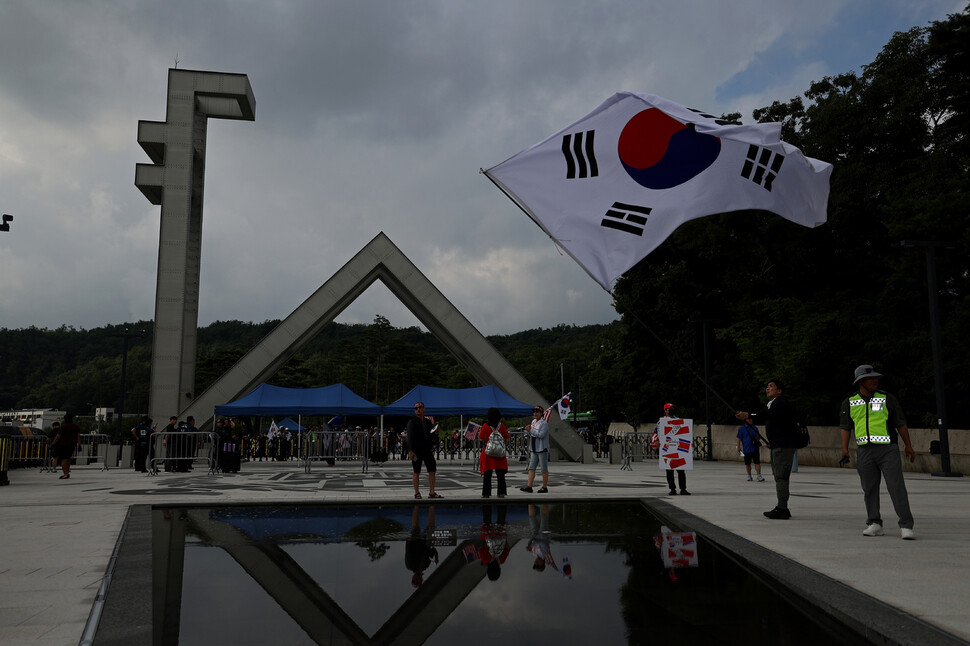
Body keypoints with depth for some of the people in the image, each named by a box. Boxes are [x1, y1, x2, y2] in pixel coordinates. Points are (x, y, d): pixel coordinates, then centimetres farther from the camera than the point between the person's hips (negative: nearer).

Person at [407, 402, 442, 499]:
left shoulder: (428, 422, 15)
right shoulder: (412, 422, -2)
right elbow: (410, 436, -9)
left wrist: (431, 449, 10)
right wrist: (410, 450, -18)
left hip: (427, 450, 6)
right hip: (416, 450, -5)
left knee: (432, 470, 2)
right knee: (416, 472, 0)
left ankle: (432, 493, 7)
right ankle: (416, 493, 9)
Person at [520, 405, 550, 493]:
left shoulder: (544, 423, -10)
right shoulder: (533, 422, 15)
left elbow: (541, 434, -22)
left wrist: (531, 430, -16)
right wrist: (529, 430, 1)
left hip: (542, 449, -8)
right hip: (534, 450, 8)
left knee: (544, 469, 0)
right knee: (531, 467, 1)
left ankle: (544, 487, 6)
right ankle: (529, 486, -1)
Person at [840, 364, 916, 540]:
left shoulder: (887, 399, 3)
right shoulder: (849, 402, 8)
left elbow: (901, 423, 9)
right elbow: (845, 427, 11)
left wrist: (909, 446, 10)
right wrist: (845, 449, 1)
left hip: (888, 449, -2)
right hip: (864, 451, 2)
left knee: (897, 487, -8)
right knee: (869, 489, 5)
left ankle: (906, 527, -5)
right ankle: (874, 524, 14)